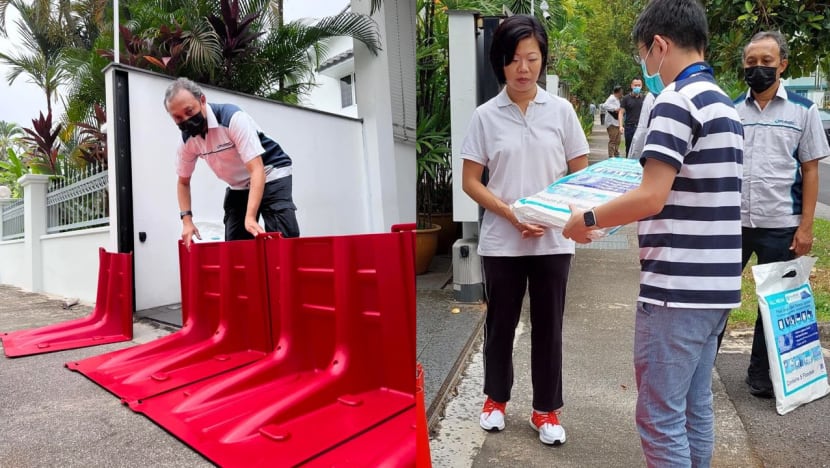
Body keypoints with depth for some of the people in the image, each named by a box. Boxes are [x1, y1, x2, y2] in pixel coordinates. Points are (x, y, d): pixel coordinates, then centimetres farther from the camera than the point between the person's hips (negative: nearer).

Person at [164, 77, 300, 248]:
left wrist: (250, 217, -43)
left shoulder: (233, 117, -26)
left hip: (270, 176, -6)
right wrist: (187, 220, -7)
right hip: (238, 187, 7)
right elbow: (183, 182, 9)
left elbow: (257, 170, -33)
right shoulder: (187, 139, -7)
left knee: (285, 240, -22)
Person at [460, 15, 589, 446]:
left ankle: (546, 409, 28)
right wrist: (511, 214, -14)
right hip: (501, 241, 0)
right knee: (500, 323, 13)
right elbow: (470, 181, -1)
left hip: (553, 241, 1)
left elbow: (581, 175, 5)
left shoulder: (561, 110, 2)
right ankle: (495, 398, 34)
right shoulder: (485, 116, 0)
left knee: (548, 326, 9)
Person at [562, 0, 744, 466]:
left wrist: (587, 219, -7)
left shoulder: (677, 101, -13)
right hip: (716, 286, 10)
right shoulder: (727, 106, 16)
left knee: (660, 417, 2)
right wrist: (622, 214, 24)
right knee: (695, 408, 19)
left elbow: (651, 197, -20)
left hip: (677, 288, -9)